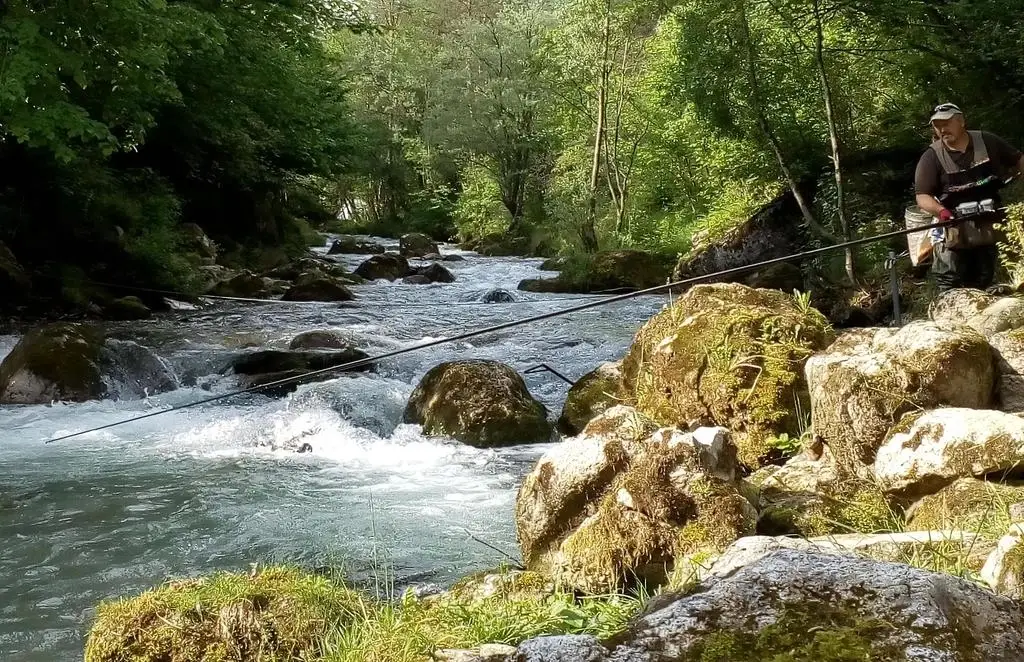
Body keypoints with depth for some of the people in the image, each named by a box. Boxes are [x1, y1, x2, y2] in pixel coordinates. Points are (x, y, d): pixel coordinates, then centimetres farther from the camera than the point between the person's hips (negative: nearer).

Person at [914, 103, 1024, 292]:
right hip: (953, 234, -3)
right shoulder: (932, 157, -9)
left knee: (982, 288, 14)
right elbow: (922, 197, -14)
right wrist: (942, 211, -33)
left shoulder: (987, 142, 0)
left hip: (988, 229, 3)